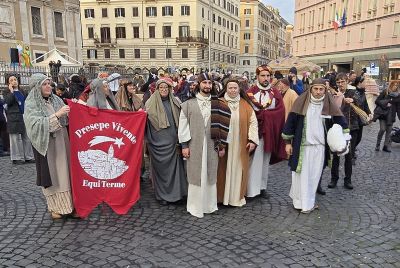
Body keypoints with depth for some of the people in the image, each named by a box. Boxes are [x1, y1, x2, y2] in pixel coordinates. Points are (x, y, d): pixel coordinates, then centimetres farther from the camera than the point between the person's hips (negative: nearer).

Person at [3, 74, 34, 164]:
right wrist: (11, 91, -12)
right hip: (14, 118, -5)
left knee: (27, 137, 5)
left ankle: (28, 156, 12)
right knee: (16, 138, -2)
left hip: (25, 116, 5)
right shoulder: (7, 92, 3)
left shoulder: (22, 92, 18)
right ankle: (17, 158, 5)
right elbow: (7, 102, -14)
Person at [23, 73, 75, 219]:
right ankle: (55, 206, 17)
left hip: (62, 143, 4)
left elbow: (66, 119, 14)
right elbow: (37, 124, -20)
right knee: (51, 174, 3)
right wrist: (56, 115, -25)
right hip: (46, 145, -4)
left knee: (64, 172, 8)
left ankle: (67, 202, 20)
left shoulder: (56, 99, 7)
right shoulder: (31, 104, -6)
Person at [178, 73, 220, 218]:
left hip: (212, 145, 2)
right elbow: (183, 125, 0)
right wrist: (184, 145, -5)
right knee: (196, 175, 2)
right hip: (195, 145, -2)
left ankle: (210, 204, 20)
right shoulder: (189, 104, 1)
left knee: (210, 174, 8)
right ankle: (195, 206, 13)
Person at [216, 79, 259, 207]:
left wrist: (252, 140, -5)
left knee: (238, 169, 8)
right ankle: (222, 195, 21)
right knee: (224, 169, 7)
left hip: (240, 145, 2)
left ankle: (238, 196, 22)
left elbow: (253, 122, 3)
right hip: (223, 144, -1)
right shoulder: (220, 103, -2)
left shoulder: (245, 105, 4)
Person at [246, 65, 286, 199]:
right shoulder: (250, 92, 0)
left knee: (265, 160, 9)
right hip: (255, 131, -3)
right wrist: (267, 113, -13)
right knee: (255, 160, -6)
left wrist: (260, 114, -12)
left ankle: (262, 187, 18)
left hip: (270, 132, 3)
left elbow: (280, 111, -2)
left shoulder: (275, 93, 8)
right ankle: (252, 188, -1)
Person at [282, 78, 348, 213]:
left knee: (314, 175, 10)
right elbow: (291, 121, -3)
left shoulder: (329, 105, 0)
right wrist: (288, 142, -3)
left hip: (320, 146, 2)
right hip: (302, 145, -2)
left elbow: (341, 122, 8)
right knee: (302, 174, 3)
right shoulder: (301, 102, -6)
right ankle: (304, 203, 16)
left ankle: (309, 201, 26)